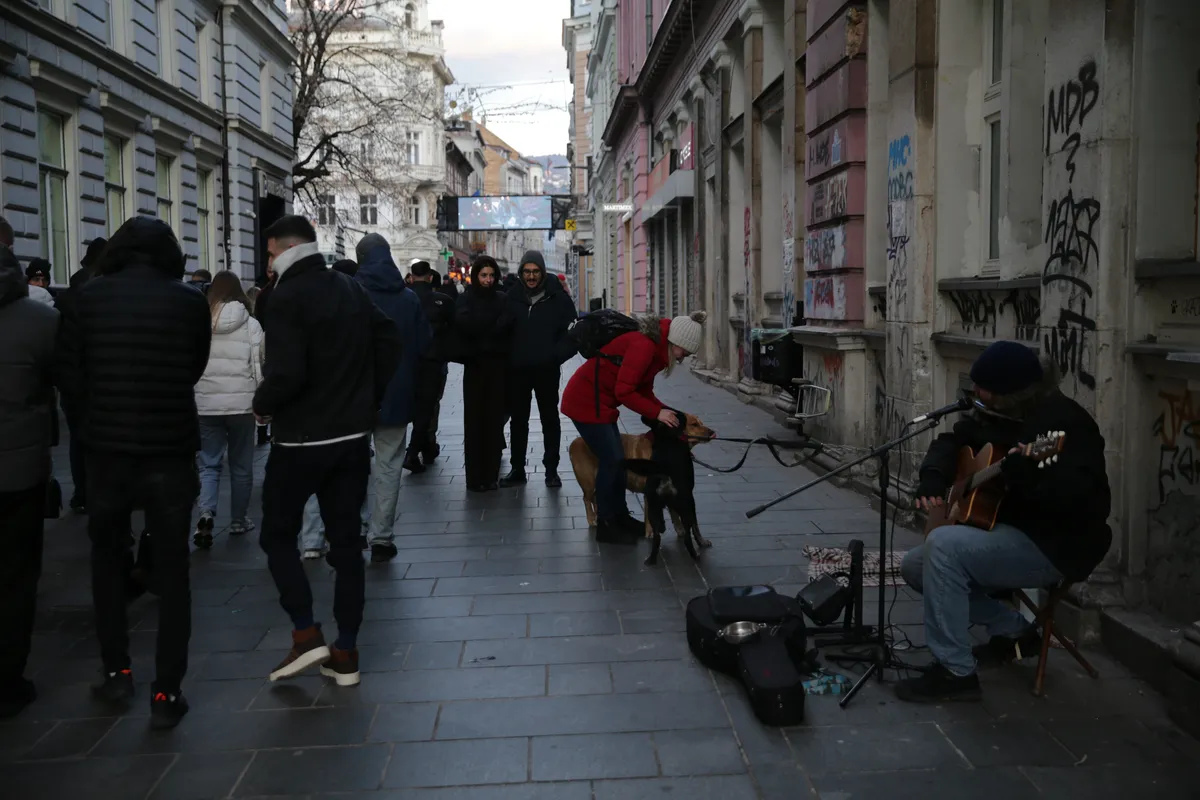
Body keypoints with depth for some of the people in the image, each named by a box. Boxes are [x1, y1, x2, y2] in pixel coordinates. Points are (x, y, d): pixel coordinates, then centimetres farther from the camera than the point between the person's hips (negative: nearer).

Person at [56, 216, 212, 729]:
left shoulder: (90, 297, -5)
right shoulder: (190, 301, -7)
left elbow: (70, 379, -4)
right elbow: (194, 370, 4)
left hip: (107, 450, 1)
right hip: (171, 451, -1)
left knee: (108, 560, 21)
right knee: (171, 571, 8)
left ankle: (116, 672, 26)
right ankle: (166, 691, 8)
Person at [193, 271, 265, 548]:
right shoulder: (251, 324, -4)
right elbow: (258, 367, -4)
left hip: (206, 404, 1)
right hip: (241, 403, -1)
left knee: (209, 464, 10)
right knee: (241, 465, 12)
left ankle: (206, 513, -11)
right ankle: (238, 521, 20)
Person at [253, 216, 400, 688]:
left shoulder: (288, 297, -14)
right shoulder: (352, 289, 9)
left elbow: (286, 373, -24)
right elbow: (389, 344, 13)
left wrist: (262, 406, -5)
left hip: (301, 439, -6)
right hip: (353, 437, 6)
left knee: (277, 534, 11)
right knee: (346, 541, 9)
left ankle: (306, 635, 1)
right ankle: (346, 653, 13)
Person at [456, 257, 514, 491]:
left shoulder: (502, 299, 12)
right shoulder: (467, 298, 6)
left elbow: (507, 324, -6)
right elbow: (463, 322, -15)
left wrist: (480, 329, -12)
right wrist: (494, 324, -10)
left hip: (498, 365, 2)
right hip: (475, 365, -2)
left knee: (495, 419, 2)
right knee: (475, 419, -3)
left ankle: (491, 475, 8)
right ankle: (475, 477, 0)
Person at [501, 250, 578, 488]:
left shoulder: (557, 297, -5)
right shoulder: (512, 296, -1)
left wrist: (557, 355, -14)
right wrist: (507, 357, -3)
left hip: (547, 370, -2)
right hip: (517, 370, 2)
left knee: (550, 419, 10)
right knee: (518, 420, 10)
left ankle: (551, 469, 19)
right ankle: (517, 469, 20)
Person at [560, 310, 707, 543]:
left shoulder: (655, 348, 7)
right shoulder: (644, 346, -23)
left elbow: (644, 391, 10)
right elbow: (624, 392, -24)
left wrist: (665, 412, -3)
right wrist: (657, 413, -19)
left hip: (600, 401, 10)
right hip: (585, 401, -10)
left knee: (617, 459, 11)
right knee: (610, 460, -6)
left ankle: (620, 517, 22)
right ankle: (605, 525, 5)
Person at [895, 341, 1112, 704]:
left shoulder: (1064, 422, -20)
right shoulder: (997, 414, 6)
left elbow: (1085, 497, -31)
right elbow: (954, 439, 21)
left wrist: (1027, 474, -48)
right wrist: (932, 480, 1)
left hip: (1054, 546, -10)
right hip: (1006, 530, 10)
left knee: (944, 545, -30)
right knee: (915, 565, 6)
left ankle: (955, 672, -20)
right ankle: (1015, 631, 13)